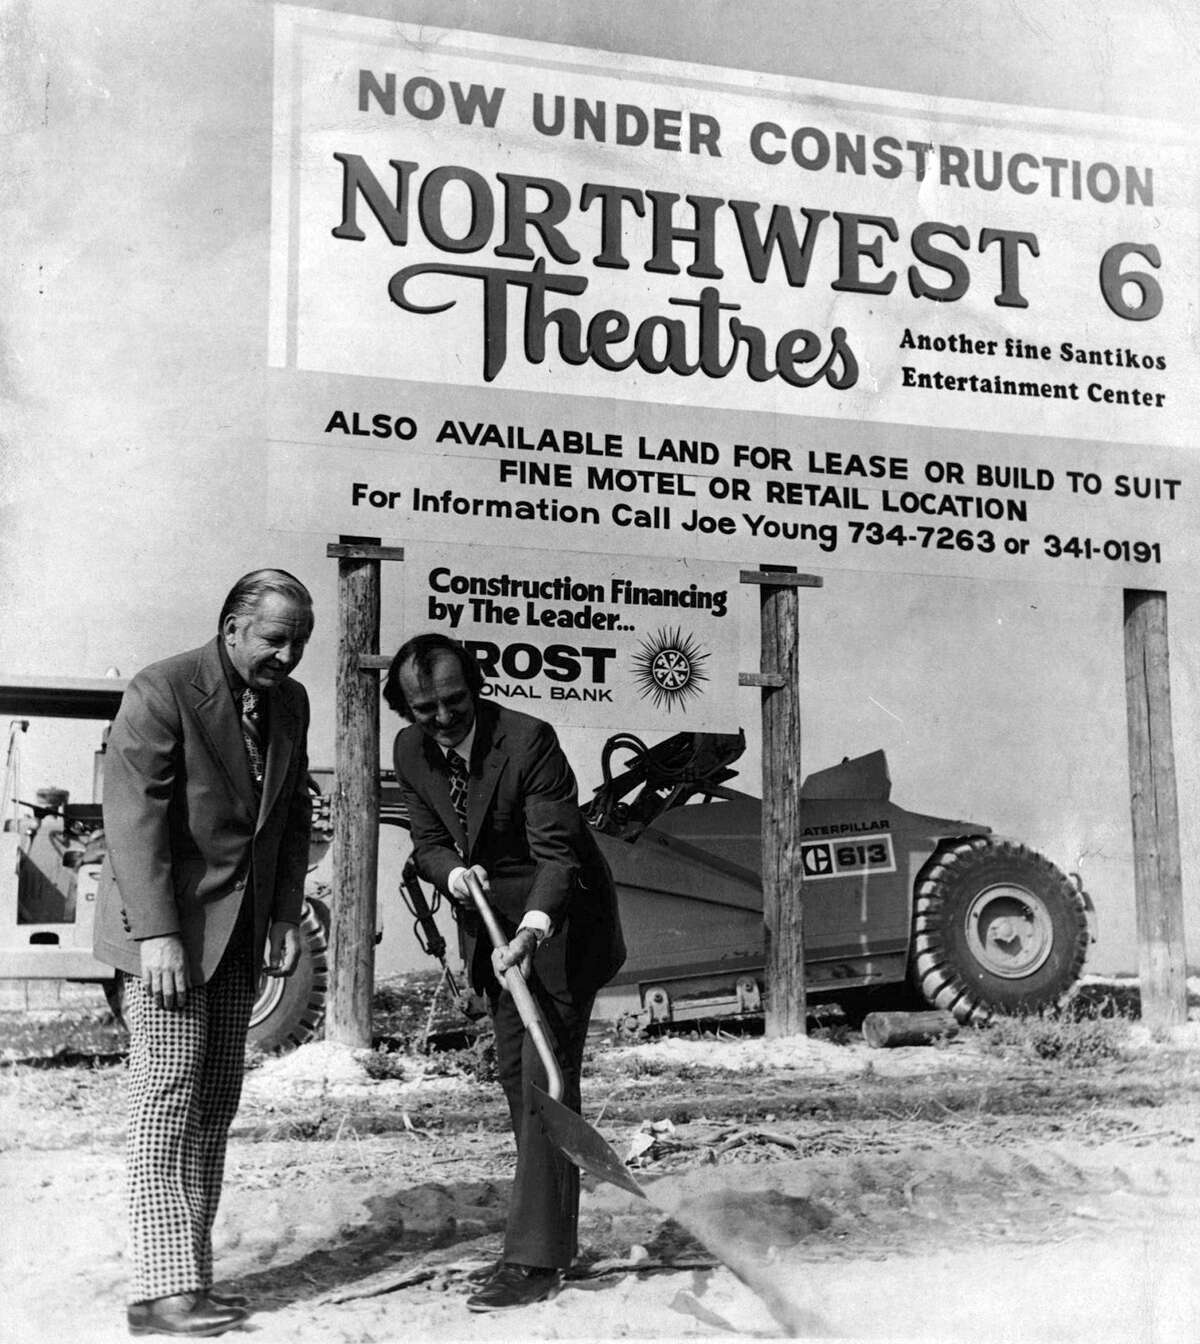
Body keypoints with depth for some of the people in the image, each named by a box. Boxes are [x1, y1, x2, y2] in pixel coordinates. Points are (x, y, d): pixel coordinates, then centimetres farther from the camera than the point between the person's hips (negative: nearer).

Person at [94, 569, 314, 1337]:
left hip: (241, 930, 7)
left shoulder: (290, 703, 8)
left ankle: (192, 1279, 14)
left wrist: (286, 914, 6)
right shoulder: (163, 692, -12)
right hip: (169, 925, -6)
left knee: (217, 1106, 7)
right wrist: (157, 934, -21)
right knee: (170, 1101, -7)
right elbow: (135, 819, -16)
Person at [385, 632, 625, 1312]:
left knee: (546, 1080, -12)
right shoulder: (412, 751, -5)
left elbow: (557, 850, -28)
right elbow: (430, 843, 3)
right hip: (493, 919, 8)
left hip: (558, 919, -7)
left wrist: (532, 931, -43)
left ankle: (536, 1260, -8)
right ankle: (554, 1235, 28)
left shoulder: (530, 740, -25)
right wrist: (454, 874, -20)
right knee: (515, 1077, 14)